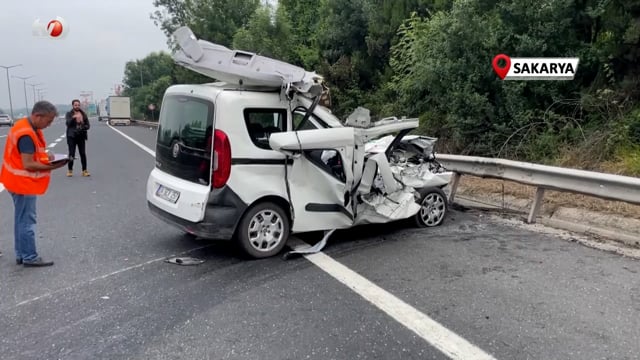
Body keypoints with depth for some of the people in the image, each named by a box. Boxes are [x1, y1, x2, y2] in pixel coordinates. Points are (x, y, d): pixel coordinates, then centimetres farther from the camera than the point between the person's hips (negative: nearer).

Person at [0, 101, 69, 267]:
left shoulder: (30, 127, 6)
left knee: (22, 219, 14)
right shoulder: (26, 135, -25)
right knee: (27, 221, -2)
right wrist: (52, 166, -21)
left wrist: (45, 154, 0)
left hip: (21, 181, 10)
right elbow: (28, 165, -26)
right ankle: (29, 257, 6)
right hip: (23, 183, -10)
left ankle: (21, 254, 23)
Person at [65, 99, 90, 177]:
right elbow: (68, 123, -13)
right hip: (72, 136, -2)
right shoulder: (69, 114, 3)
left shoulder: (84, 114, 10)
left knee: (83, 154, 0)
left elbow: (88, 125, 6)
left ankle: (84, 170, 5)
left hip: (81, 136, 2)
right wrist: (73, 118, -29)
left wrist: (82, 127, -14)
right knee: (71, 154, -4)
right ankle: (70, 170, 7)